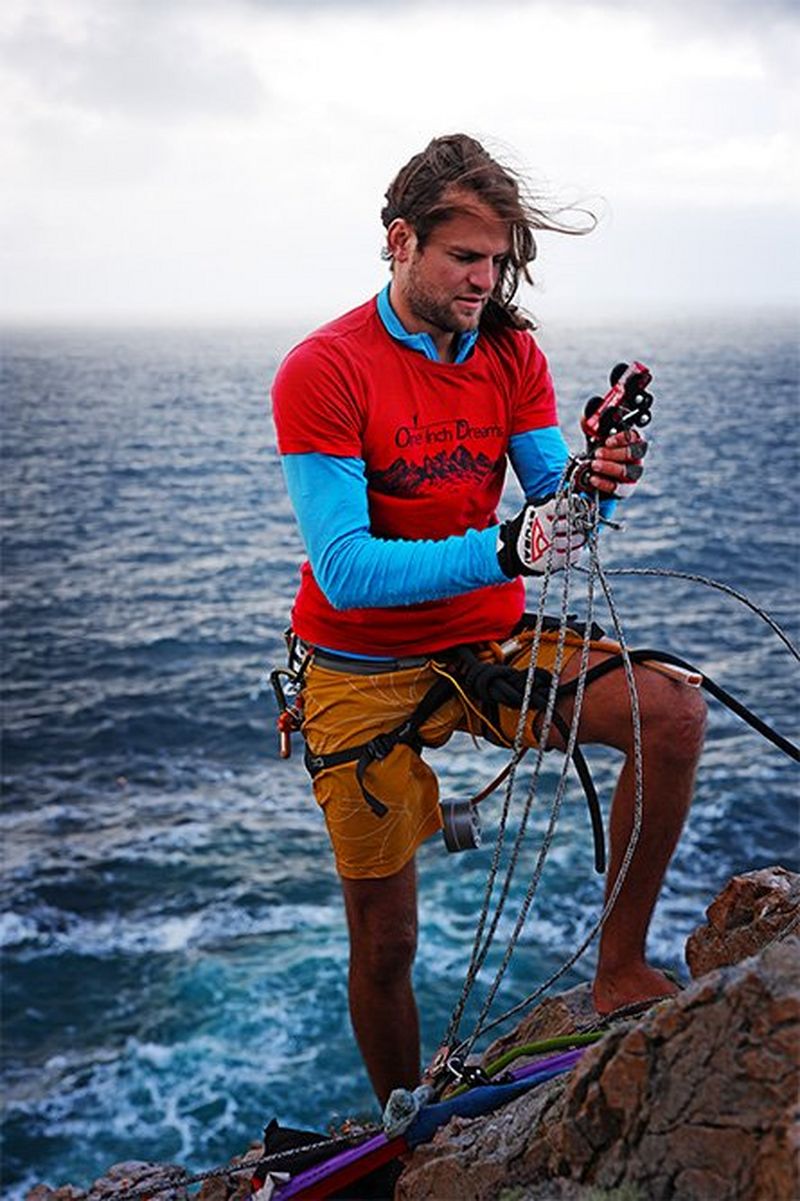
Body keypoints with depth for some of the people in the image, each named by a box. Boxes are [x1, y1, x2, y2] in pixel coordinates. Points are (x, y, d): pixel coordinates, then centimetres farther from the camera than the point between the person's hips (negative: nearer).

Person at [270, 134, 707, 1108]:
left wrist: (595, 482, -30)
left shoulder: (511, 351, 0)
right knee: (384, 943, 6)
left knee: (674, 712, -21)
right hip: (366, 673, -3)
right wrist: (500, 551, -35)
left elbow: (552, 503, -7)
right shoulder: (321, 372, -17)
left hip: (493, 642, 4)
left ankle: (621, 969, -8)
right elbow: (345, 569, -24)